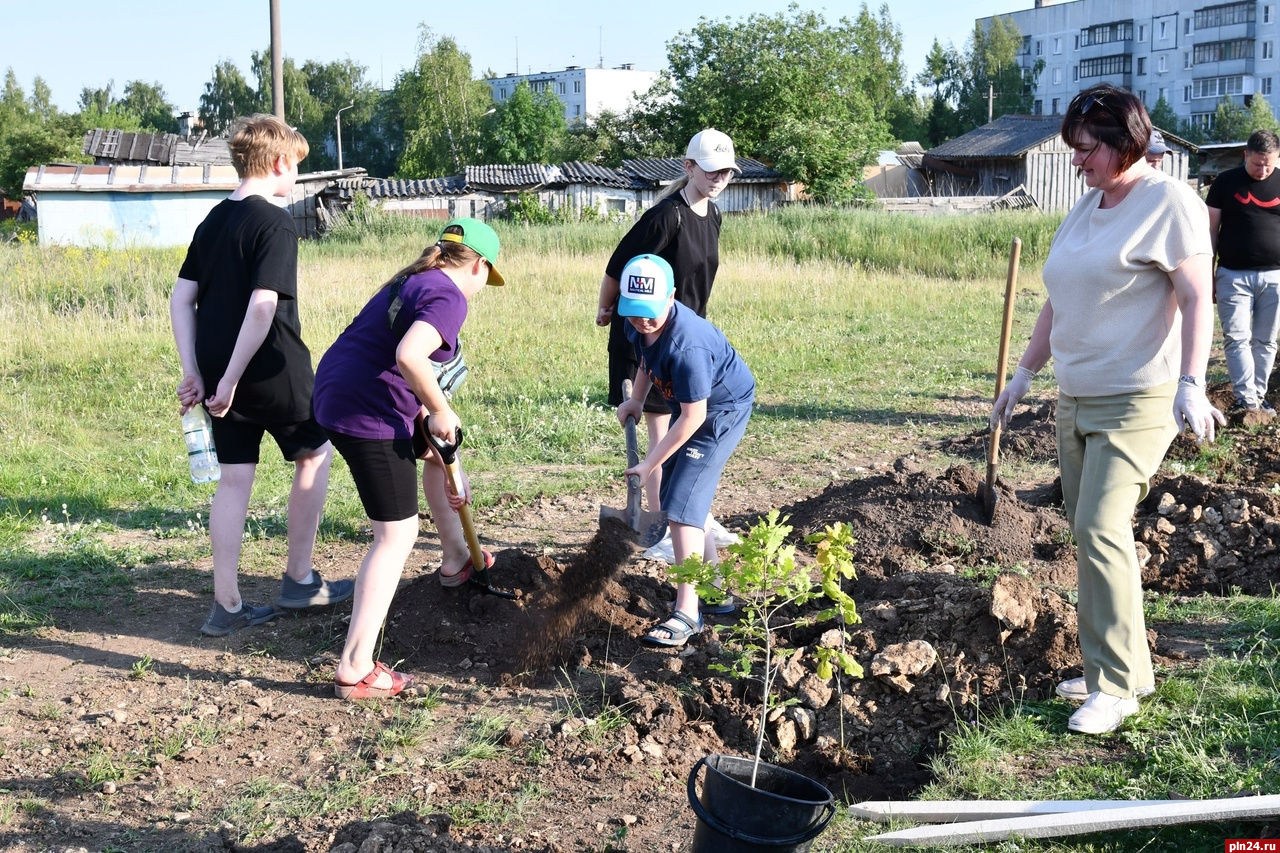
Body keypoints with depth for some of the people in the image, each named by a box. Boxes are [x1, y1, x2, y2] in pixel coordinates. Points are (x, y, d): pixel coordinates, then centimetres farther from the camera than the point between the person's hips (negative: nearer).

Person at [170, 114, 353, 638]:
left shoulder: (213, 221, 11)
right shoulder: (275, 222, -13)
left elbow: (181, 298, 8)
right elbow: (263, 305, -24)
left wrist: (195, 373, 5)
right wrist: (231, 380, -20)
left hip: (218, 370, 7)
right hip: (272, 372, -7)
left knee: (235, 477, 11)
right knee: (315, 453, 15)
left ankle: (225, 606, 13)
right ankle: (299, 581, 21)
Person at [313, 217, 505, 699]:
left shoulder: (413, 282, 20)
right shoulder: (449, 298, -11)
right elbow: (409, 357, -32)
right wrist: (440, 412, -14)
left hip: (337, 392, 10)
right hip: (367, 415, -10)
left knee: (437, 448, 32)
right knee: (397, 535, -4)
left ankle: (456, 561, 49)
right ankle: (355, 670, -3)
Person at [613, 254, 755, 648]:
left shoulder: (685, 346, -36)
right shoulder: (638, 326, -11)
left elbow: (692, 417, -29)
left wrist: (649, 464, -24)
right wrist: (637, 400, 3)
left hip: (722, 411, -9)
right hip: (690, 405, 9)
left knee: (683, 506, -18)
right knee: (676, 499, 17)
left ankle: (687, 612, -17)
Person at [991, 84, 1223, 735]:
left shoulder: (1169, 203, -8)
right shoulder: (1085, 208, 15)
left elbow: (1196, 299, -15)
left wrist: (1191, 383, -26)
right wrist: (1024, 374, 22)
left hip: (1137, 401, -8)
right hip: (1075, 399, 8)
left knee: (1100, 527, -16)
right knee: (1088, 529, 8)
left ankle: (1117, 686, -8)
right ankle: (1114, 665, 18)